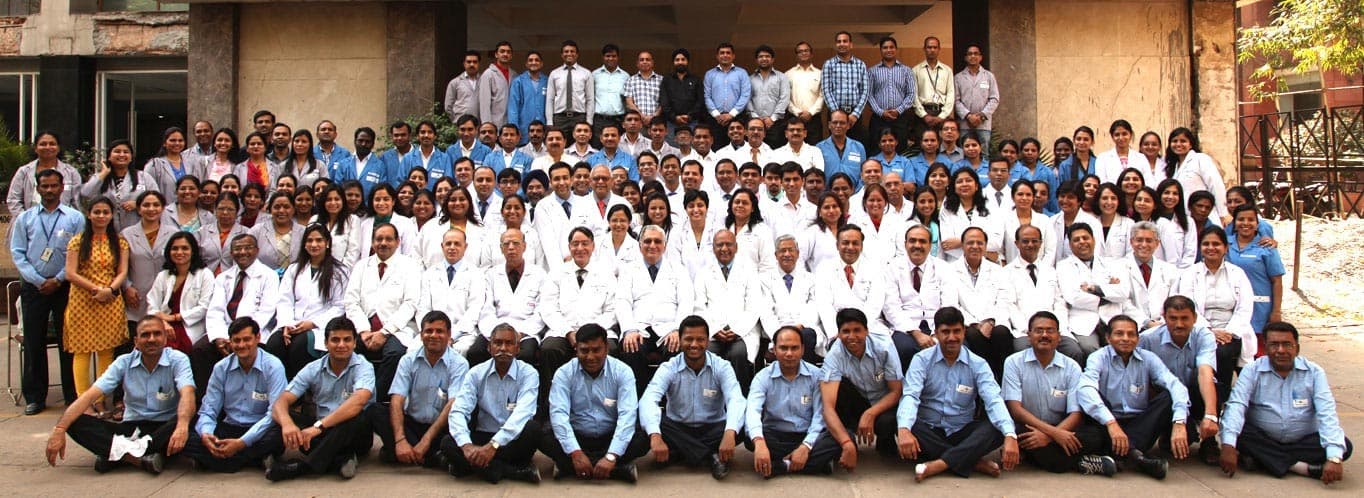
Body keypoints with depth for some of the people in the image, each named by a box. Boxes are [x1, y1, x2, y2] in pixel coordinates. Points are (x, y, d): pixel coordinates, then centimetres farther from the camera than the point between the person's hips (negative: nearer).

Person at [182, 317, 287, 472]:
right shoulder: (221, 368, 6)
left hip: (259, 430, -3)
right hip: (228, 429, 4)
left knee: (277, 436, -38)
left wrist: (242, 442, -25)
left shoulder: (273, 367, -7)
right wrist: (206, 434, -19)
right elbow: (208, 410, 5)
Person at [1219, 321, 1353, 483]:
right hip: (1263, 441, -1)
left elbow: (1327, 413, -13)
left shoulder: (1314, 372, -2)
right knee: (1238, 433, -30)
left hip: (1303, 441, 1)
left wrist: (1334, 458, -28)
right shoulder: (1252, 370, -4)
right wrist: (1228, 446, -35)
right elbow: (1236, 405, -18)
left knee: (1345, 446, -22)